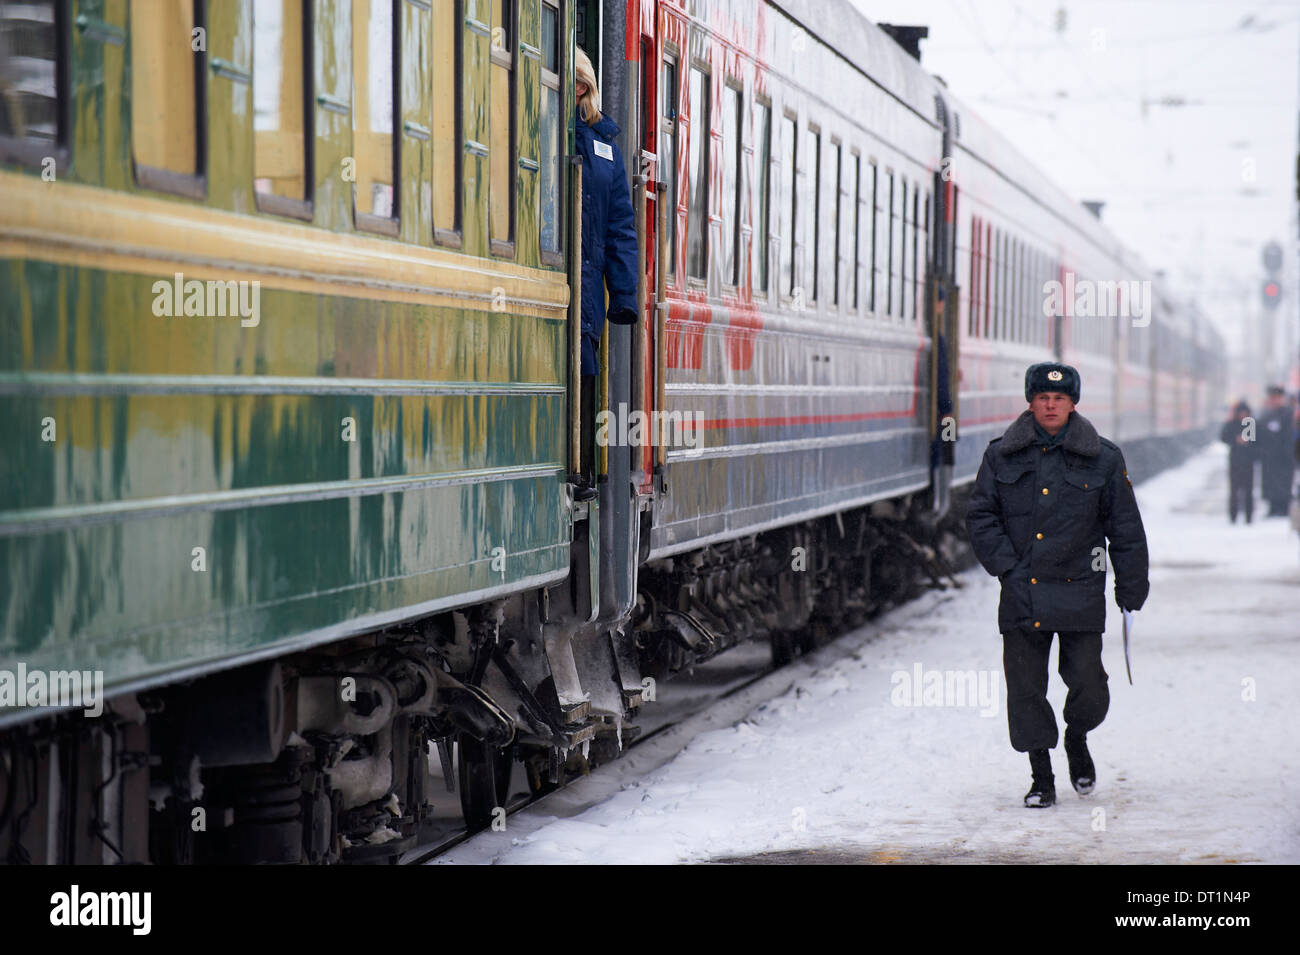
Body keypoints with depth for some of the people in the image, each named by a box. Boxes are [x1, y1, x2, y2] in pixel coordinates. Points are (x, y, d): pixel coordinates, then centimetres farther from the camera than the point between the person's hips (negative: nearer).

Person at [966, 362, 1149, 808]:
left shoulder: (1102, 459, 2)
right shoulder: (1002, 455, 4)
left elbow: (1126, 529, 7)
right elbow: (980, 515, 8)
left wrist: (1131, 590, 6)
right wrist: (1006, 565, -3)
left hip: (1080, 591, -1)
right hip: (1021, 592, 1)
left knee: (1087, 682, -3)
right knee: (1025, 687, 1)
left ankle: (1077, 740, 29)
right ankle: (1042, 778, 13)